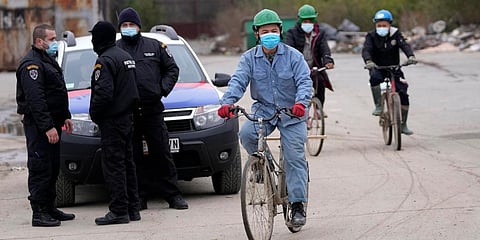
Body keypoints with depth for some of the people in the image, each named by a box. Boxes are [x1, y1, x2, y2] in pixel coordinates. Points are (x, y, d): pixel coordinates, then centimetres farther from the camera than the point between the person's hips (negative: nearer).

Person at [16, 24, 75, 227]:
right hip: (37, 125, -10)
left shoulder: (48, 60, 18)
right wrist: (47, 127, -26)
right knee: (40, 168, -9)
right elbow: (35, 99, -23)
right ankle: (39, 213, -7)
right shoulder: (31, 64, -16)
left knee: (53, 167, 14)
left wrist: (65, 117, 21)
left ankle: (49, 208, 22)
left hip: (52, 122, 10)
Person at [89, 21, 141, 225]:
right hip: (127, 117, 10)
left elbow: (104, 93, -25)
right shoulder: (126, 56, 15)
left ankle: (119, 211, -8)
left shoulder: (105, 61, -15)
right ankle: (133, 208, 17)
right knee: (127, 164, 14)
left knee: (113, 165, -7)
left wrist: (94, 114, -9)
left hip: (112, 121, -9)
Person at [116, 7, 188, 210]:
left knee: (162, 154, 2)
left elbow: (172, 69, 15)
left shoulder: (155, 46, 10)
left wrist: (163, 88, 0)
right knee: (133, 157, 3)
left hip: (153, 110, 1)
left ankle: (172, 195, 7)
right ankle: (139, 198, 9)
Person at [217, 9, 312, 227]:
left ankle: (298, 205, -1)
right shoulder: (249, 58, 1)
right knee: (246, 134, -28)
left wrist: (301, 103, -35)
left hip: (291, 113, -2)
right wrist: (227, 102, -31)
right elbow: (238, 81, -11)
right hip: (263, 110, 2)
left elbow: (305, 81, -14)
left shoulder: (293, 56, -5)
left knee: (295, 158, -7)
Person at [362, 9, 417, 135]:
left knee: (403, 93, -9)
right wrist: (368, 61, -46)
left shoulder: (395, 34, -6)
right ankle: (378, 106, -26)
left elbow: (405, 45, -22)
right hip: (378, 68, -1)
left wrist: (411, 56, -44)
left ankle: (403, 125, 4)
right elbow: (366, 49, -24)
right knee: (375, 78, -38)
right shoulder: (371, 36, -9)